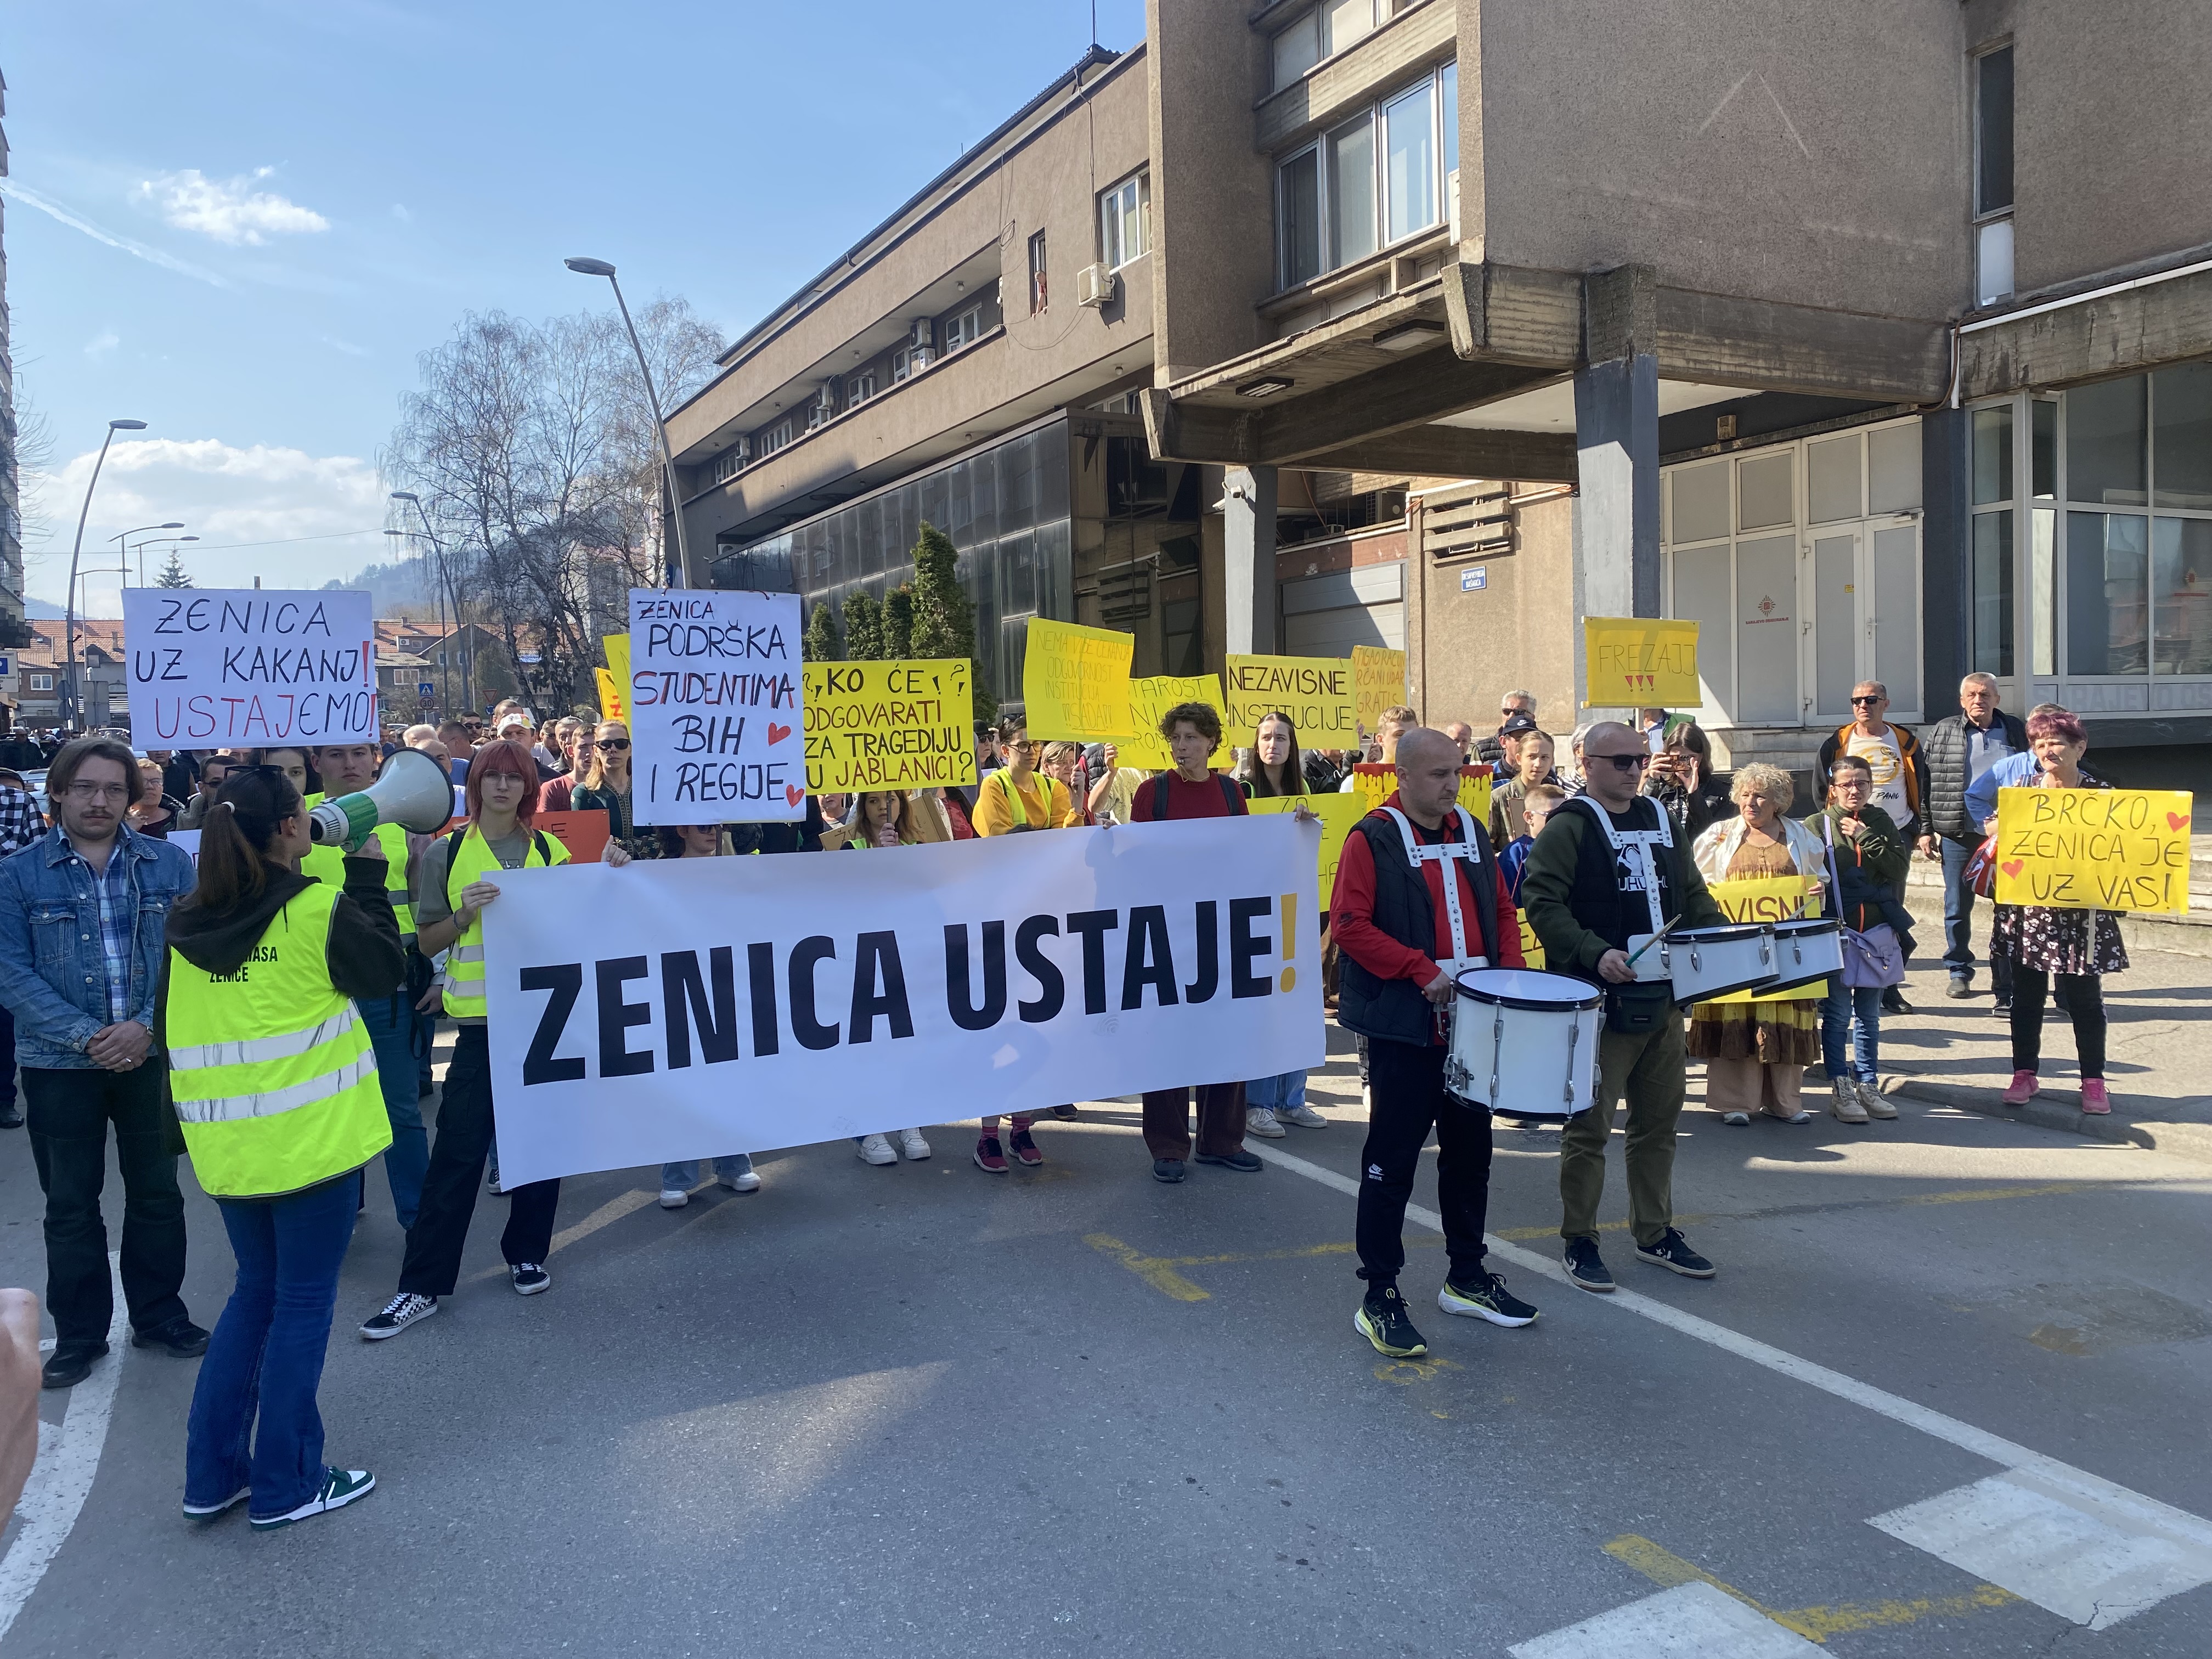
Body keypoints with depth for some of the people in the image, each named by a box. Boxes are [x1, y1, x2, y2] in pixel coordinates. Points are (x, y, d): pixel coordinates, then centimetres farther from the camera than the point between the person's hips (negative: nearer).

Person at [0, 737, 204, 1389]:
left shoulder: (170, 864, 0)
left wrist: (146, 1027, -16)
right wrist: (88, 1037, -17)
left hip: (153, 1059, 1)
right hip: (60, 1067, -1)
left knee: (157, 1193, 11)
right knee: (70, 1206, 10)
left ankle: (160, 1316, 27)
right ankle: (78, 1334, 23)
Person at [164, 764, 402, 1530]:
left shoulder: (189, 921, 2)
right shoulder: (320, 908, -15)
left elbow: (171, 1023, 16)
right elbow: (385, 975, -1)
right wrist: (368, 880, 2)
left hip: (226, 1142, 6)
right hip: (310, 1135, -6)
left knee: (256, 1289, 21)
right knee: (303, 1300, 6)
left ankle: (213, 1475, 24)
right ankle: (285, 1486, 15)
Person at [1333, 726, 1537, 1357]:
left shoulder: (1471, 831, 12)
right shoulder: (1372, 839, -8)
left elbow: (1501, 909, 16)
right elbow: (1351, 924, -16)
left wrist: (1510, 975, 0)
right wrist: (1423, 972, -21)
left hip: (1473, 1022, 7)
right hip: (1403, 1027, -7)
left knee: (1470, 1152, 16)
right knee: (1393, 1163, -1)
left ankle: (1468, 1279, 31)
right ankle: (1379, 1300, 8)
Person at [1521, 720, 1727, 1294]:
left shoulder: (1658, 819, 14)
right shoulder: (1569, 827, -8)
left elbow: (1693, 894, 21)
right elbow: (1542, 902, -17)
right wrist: (1595, 954, -28)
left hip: (1662, 999, 7)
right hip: (1599, 1003, -7)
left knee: (1659, 1120, 16)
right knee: (1589, 1127, 1)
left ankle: (1656, 1233, 29)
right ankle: (1579, 1242, 13)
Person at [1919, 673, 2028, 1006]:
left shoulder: (2018, 732, 7)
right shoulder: (1941, 733, 4)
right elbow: (1925, 784, 4)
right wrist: (1926, 829, -1)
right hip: (1957, 837, 0)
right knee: (1957, 908, 7)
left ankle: (2007, 990, 8)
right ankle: (1960, 972, 24)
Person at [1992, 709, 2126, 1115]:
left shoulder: (2100, 794, -2)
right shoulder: (2022, 790, 3)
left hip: (2081, 915, -2)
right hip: (2028, 910, 2)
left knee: (2084, 997, 7)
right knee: (2026, 995, 10)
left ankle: (2093, 1080, 19)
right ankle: (2025, 1072, 22)